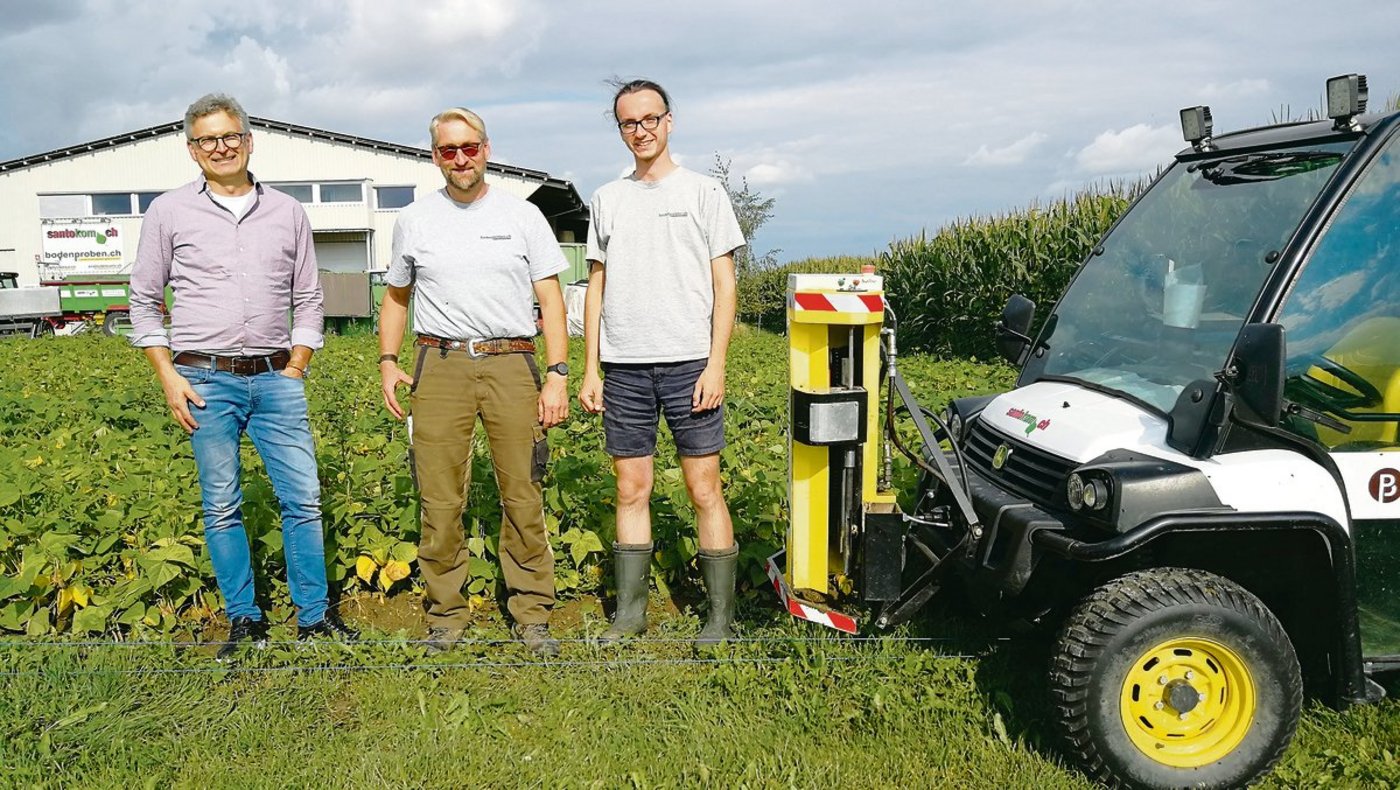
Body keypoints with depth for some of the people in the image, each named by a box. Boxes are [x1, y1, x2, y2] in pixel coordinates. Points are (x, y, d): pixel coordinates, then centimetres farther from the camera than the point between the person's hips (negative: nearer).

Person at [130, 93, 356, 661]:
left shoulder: (287, 213, 9)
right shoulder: (169, 213, 4)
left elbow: (308, 299, 12)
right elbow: (144, 301, 7)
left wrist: (295, 369, 3)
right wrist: (168, 377, -2)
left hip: (276, 379, 1)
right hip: (206, 379, -1)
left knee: (303, 499, 0)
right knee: (222, 507, 5)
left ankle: (313, 615, 13)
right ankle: (244, 619, 18)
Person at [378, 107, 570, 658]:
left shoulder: (522, 216, 8)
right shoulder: (414, 220, 12)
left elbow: (551, 301, 6)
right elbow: (396, 298, 22)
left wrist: (557, 375, -4)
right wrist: (387, 362, 8)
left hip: (511, 364, -1)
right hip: (439, 365, 1)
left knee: (523, 497, -1)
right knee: (440, 501, 2)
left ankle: (532, 614, 11)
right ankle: (445, 614, 15)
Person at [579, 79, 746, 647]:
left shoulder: (703, 192, 5)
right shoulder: (607, 199, 14)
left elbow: (724, 284, 1)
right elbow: (597, 287, 15)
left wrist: (715, 364, -9)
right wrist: (590, 370, 8)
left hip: (688, 363, -3)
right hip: (623, 366, 3)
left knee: (704, 490, -2)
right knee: (631, 489, 7)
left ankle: (721, 616, 7)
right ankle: (630, 610, 17)